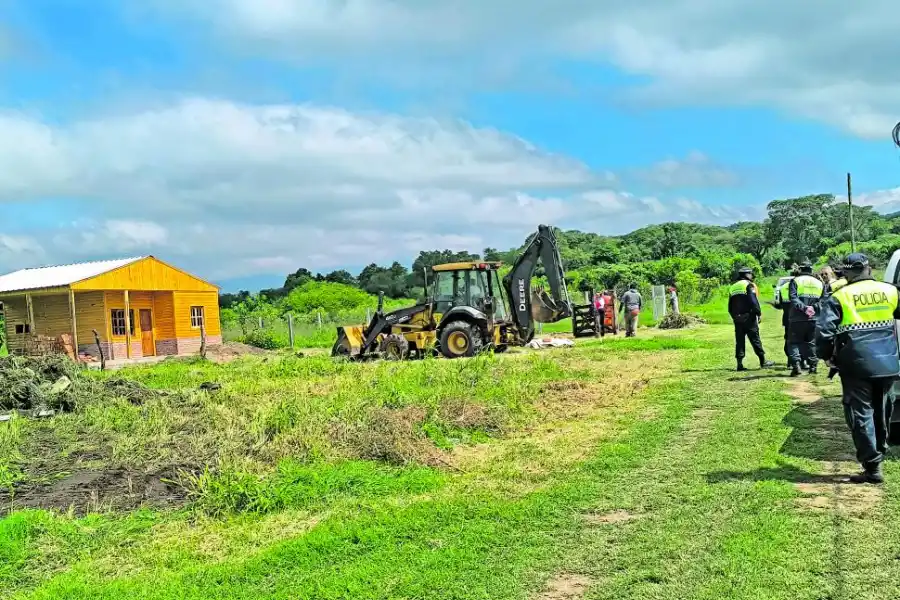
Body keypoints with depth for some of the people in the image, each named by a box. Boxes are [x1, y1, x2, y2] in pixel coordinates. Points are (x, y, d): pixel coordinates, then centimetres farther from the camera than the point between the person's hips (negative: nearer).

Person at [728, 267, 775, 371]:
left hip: (738, 319, 5)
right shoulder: (749, 285, -5)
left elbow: (730, 307, 15)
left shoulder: (732, 287, 15)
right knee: (755, 339, 1)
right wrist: (759, 313, -8)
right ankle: (763, 361, 8)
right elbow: (754, 301, -15)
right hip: (748, 318, -5)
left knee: (739, 341, 7)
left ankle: (740, 363, 3)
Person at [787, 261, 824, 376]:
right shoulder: (819, 283, 13)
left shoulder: (795, 281, 1)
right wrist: (813, 307, -9)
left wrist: (804, 307, -19)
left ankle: (796, 364, -13)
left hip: (797, 319, -3)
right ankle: (813, 366, 14)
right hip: (813, 319, 3)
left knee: (794, 342, 3)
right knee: (811, 343, 14)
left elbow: (793, 298, -14)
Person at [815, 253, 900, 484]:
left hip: (857, 365, -4)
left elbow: (823, 330, -13)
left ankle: (872, 468, -1)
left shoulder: (839, 297, -6)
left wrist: (826, 355, 3)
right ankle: (879, 454, 36)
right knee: (881, 411, 23)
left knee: (860, 415, 1)